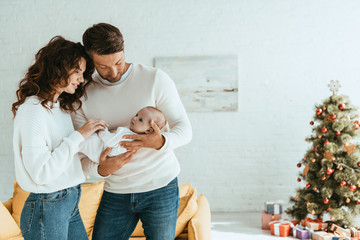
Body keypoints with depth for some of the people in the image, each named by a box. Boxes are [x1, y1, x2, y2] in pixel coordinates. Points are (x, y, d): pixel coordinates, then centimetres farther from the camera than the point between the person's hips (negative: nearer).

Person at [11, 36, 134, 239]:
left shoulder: (62, 105, 11)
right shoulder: (32, 110, -17)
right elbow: (40, 173, -24)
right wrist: (79, 135, -20)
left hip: (71, 204, 8)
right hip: (47, 209, -8)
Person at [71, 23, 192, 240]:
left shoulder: (155, 79, -10)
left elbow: (184, 128, -9)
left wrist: (161, 142, -32)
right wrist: (101, 169, -24)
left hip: (160, 187, -2)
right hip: (115, 192, 3)